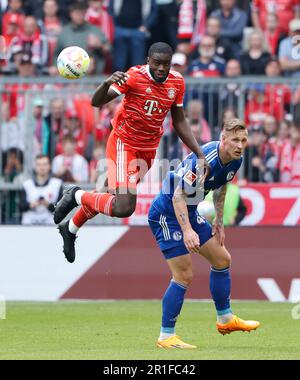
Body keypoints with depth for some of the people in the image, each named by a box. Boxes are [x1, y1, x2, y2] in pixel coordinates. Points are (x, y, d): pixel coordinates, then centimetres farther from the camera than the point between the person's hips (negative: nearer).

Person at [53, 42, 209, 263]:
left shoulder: (177, 83, -5)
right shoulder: (135, 77, -22)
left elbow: (179, 122, 7)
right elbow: (97, 102, -26)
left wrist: (199, 153, 1)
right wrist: (108, 83, -48)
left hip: (148, 149, 6)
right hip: (124, 144, -6)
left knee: (112, 196, 19)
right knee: (123, 208, -21)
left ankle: (70, 229, 45)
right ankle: (77, 196, 6)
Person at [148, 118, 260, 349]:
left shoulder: (235, 161, -3)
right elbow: (179, 196, -31)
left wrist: (219, 222, 16)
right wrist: (187, 230, -40)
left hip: (190, 213, 9)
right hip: (166, 214, -9)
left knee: (222, 259, 14)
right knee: (184, 276, -13)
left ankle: (225, 319, 29)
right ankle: (166, 336, -4)